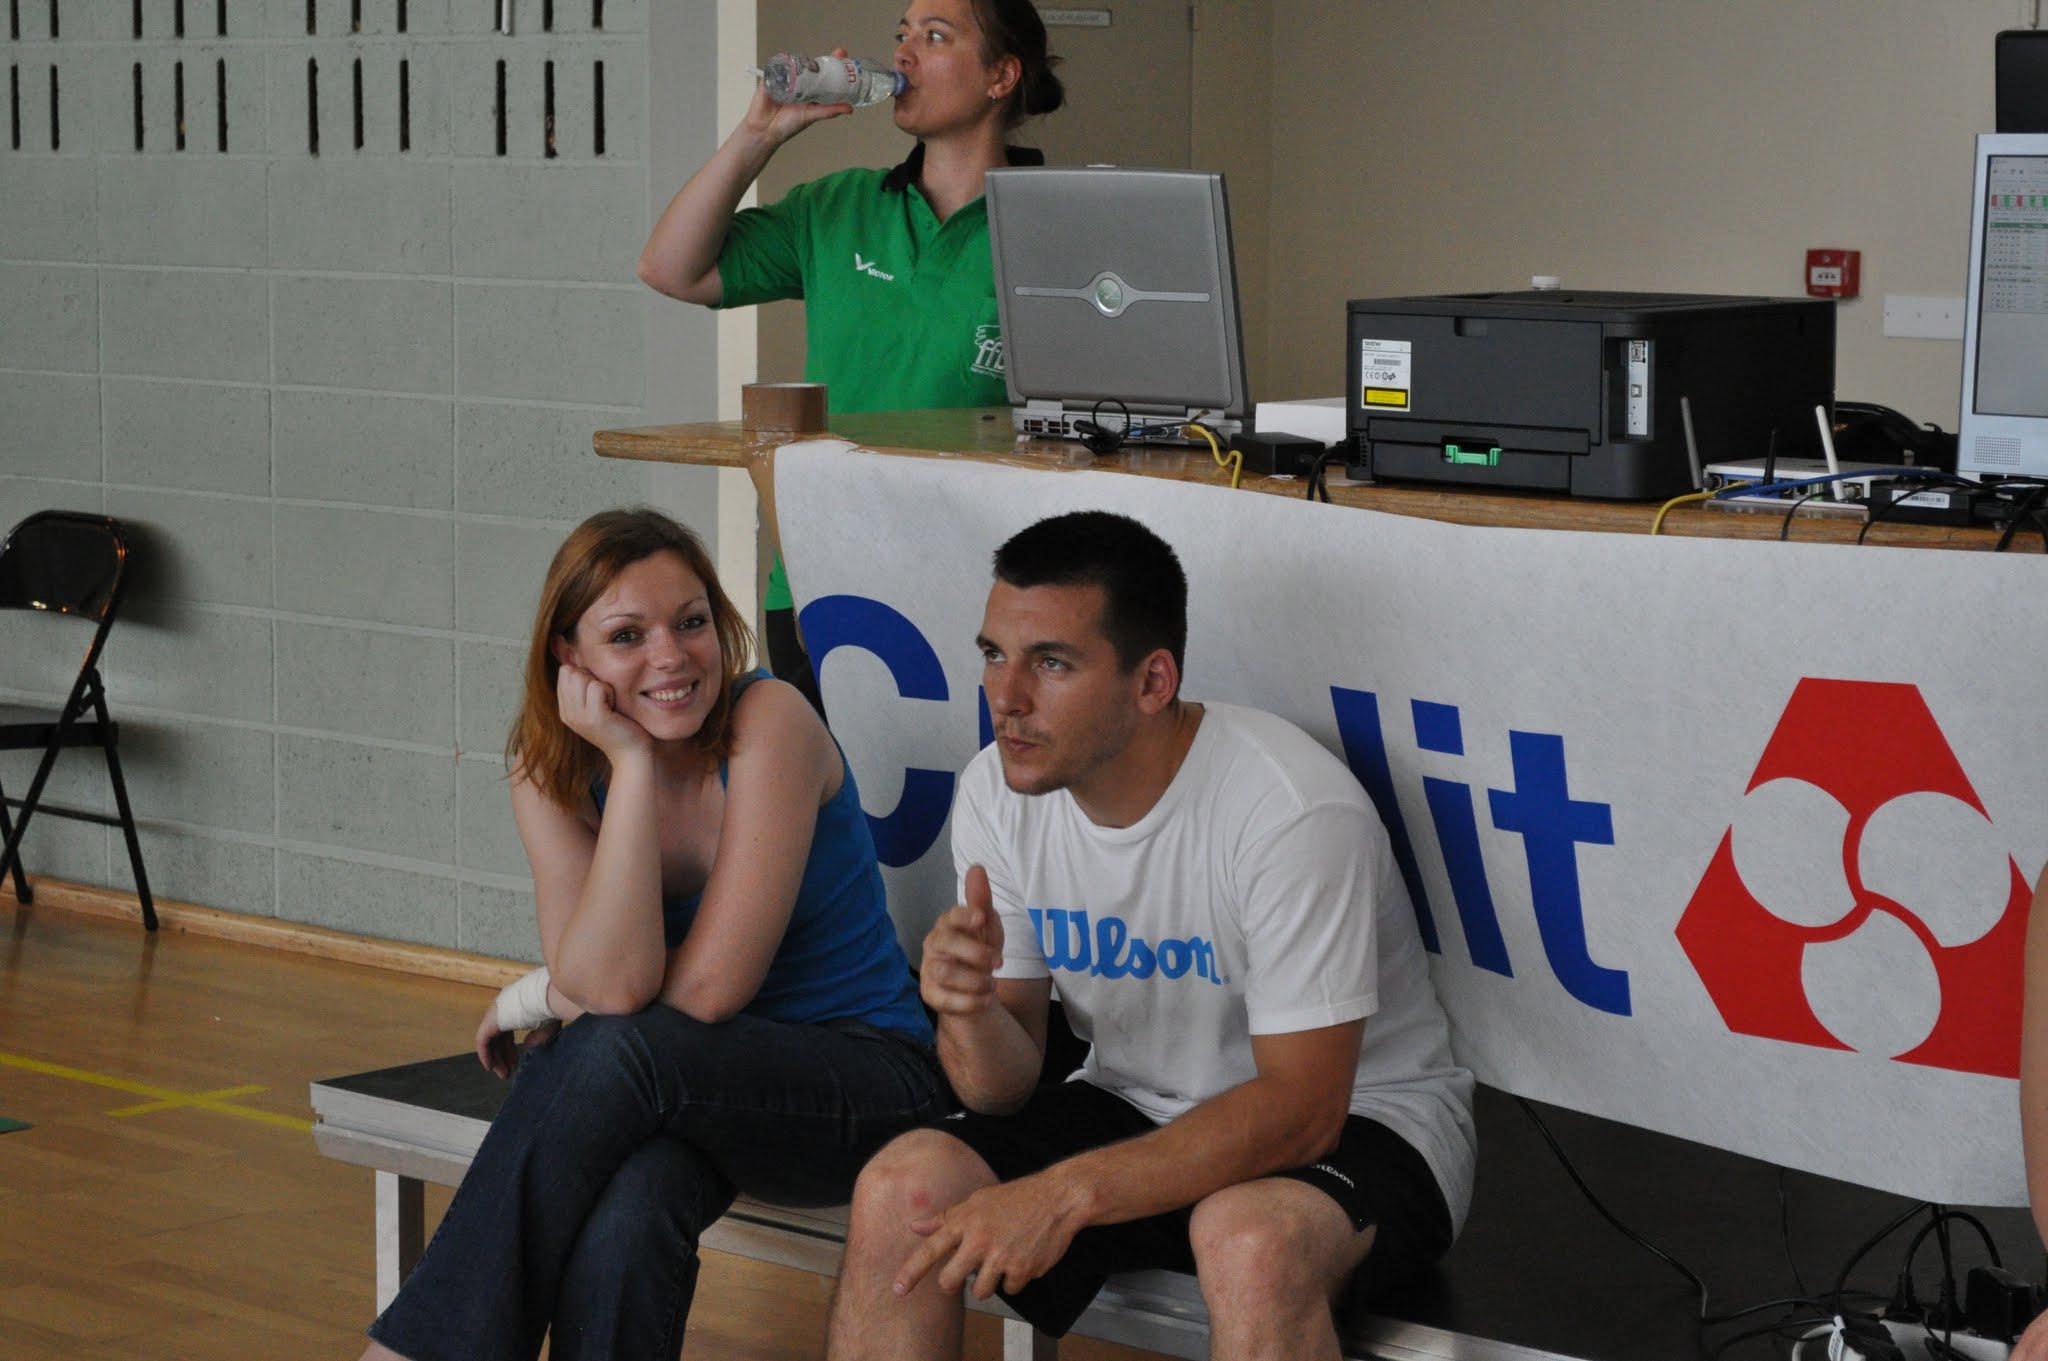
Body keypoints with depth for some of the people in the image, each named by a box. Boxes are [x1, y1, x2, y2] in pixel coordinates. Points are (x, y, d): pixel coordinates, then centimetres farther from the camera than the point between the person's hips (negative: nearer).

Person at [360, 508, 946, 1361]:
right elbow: (615, 984, -22)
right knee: (630, 1205, -34)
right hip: (695, 1093, 3)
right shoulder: (548, 770, -5)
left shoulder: (769, 724, -17)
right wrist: (631, 762, -23)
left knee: (611, 1055, -32)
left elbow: (706, 990, -20)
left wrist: (538, 1000, -8)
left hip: (862, 1078, -3)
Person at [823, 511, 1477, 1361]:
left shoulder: (1294, 811, -26)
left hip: (1355, 1121, -5)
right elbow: (1007, 1088, -2)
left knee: (1250, 1239, -39)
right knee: (900, 1194, -18)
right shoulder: (998, 793, -7)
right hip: (1135, 1104, 6)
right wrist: (969, 1012, -27)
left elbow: (1302, 1107, -26)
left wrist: (1066, 1193, -35)